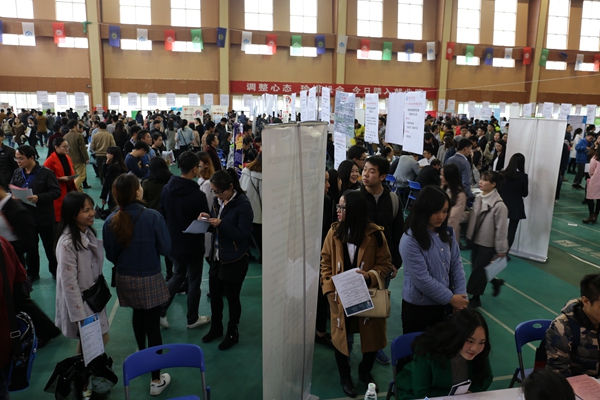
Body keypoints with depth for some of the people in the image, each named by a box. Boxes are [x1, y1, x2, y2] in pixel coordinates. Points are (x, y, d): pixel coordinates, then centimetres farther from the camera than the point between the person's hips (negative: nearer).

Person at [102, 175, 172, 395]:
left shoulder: (111, 221, -10)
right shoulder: (152, 216, -22)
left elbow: (110, 255, 0)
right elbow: (165, 248, -14)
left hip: (125, 278, 5)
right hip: (150, 279, -4)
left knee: (138, 315, 29)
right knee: (153, 325, 5)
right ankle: (156, 380, 14)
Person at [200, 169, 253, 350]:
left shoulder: (243, 205, -18)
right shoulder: (218, 201, 3)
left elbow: (243, 235, -20)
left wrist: (221, 224, -26)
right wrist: (208, 219, -9)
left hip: (234, 261, -7)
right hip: (217, 257, 7)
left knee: (232, 297, 9)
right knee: (214, 295, 18)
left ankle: (232, 333, 29)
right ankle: (216, 328, 39)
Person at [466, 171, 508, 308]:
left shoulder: (499, 205, -22)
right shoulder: (478, 199, 1)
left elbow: (501, 229, -17)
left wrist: (501, 249, -12)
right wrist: (470, 235, 10)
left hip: (488, 244, -7)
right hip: (475, 241, 7)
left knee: (478, 270, 2)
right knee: (476, 268, 17)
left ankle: (475, 298, 21)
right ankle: (495, 281, 44)